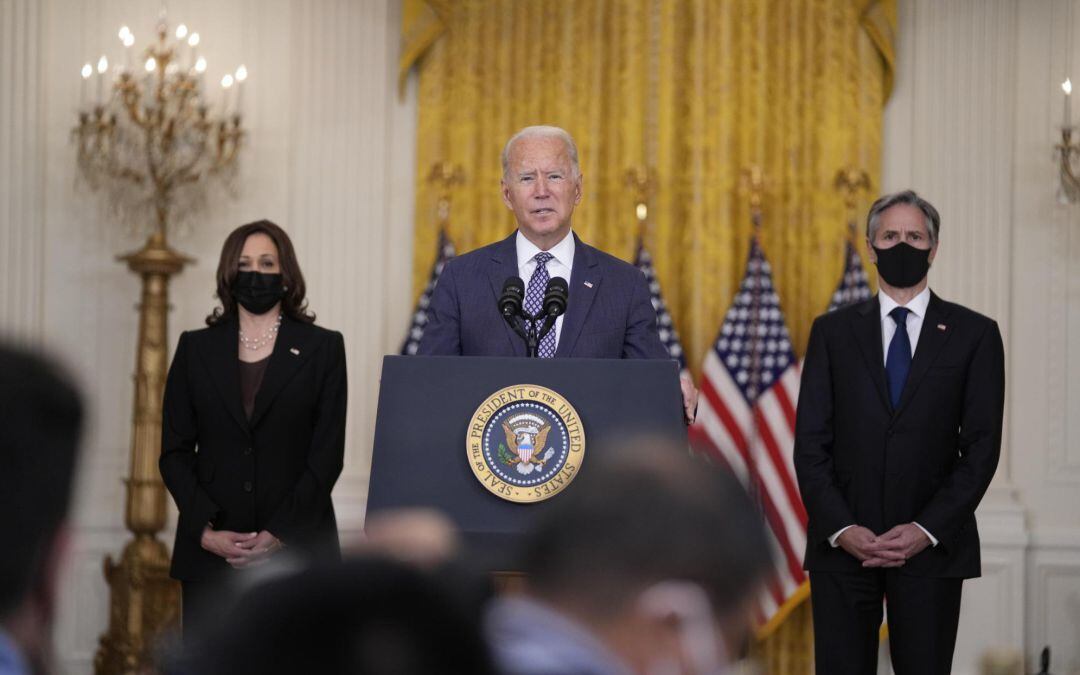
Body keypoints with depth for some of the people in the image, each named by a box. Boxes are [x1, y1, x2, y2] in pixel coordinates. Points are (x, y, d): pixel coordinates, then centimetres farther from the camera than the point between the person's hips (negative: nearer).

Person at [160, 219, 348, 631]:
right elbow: (174, 452, 8)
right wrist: (206, 530, -7)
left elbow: (328, 454, 1)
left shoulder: (322, 349, 7)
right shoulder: (195, 349, 12)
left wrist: (279, 535, -10)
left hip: (295, 548, -2)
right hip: (210, 552, 2)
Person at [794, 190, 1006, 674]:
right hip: (842, 544, 1)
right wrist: (841, 528, -9)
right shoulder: (833, 332, 10)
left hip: (933, 545, -1)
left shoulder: (973, 334, 6)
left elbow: (982, 446, 1)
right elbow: (811, 442, 4)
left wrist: (927, 530, -9)